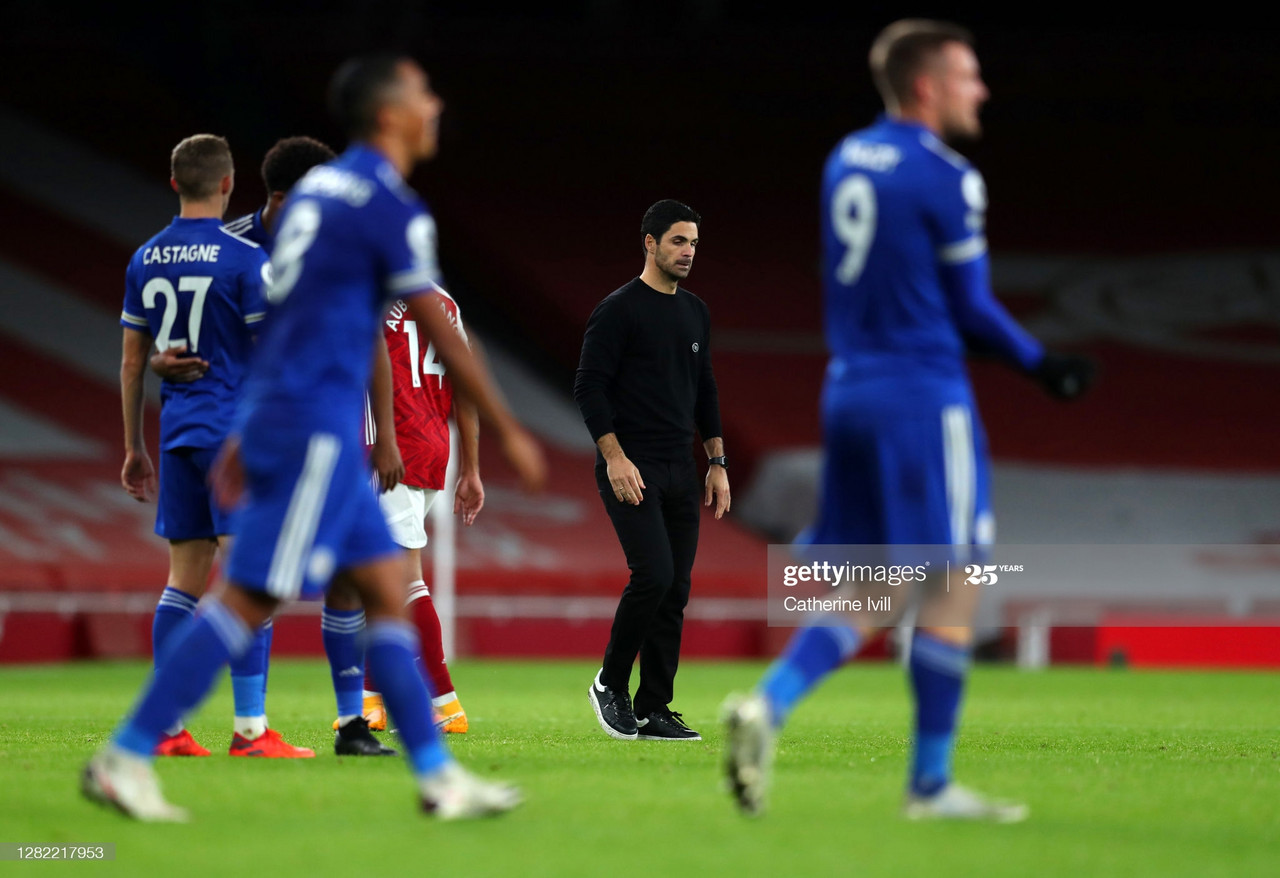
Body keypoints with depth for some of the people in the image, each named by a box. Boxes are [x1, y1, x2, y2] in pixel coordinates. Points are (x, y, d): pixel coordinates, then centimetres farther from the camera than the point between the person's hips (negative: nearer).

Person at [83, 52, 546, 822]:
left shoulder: (319, 186, 15)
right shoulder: (393, 209, -12)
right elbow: (442, 336, -10)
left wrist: (245, 434, 23)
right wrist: (508, 433, -1)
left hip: (279, 415, 10)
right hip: (316, 431, -10)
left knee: (386, 587, 10)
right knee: (249, 599, -8)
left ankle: (438, 776, 11)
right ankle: (125, 758, -7)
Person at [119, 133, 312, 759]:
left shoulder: (145, 260, 9)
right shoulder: (244, 258, -9)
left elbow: (132, 360, 14)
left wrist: (134, 447, 22)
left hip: (176, 429, 6)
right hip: (236, 431, -6)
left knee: (185, 576, 10)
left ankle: (166, 728, 7)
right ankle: (250, 731, -10)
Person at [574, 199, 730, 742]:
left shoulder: (695, 313, 14)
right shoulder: (619, 310, -10)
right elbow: (589, 387, -13)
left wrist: (717, 462, 14)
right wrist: (614, 458, -20)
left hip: (680, 472, 8)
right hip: (631, 470, -8)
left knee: (675, 592, 4)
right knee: (653, 575, -19)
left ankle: (653, 711, 9)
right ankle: (611, 685, 1)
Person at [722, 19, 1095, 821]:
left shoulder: (846, 161, 12)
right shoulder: (944, 177, -12)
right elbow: (971, 308, -8)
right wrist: (1039, 365, 6)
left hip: (847, 390, 8)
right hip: (925, 397, -8)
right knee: (951, 590, 0)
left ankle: (768, 705, -12)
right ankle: (930, 784, 3)